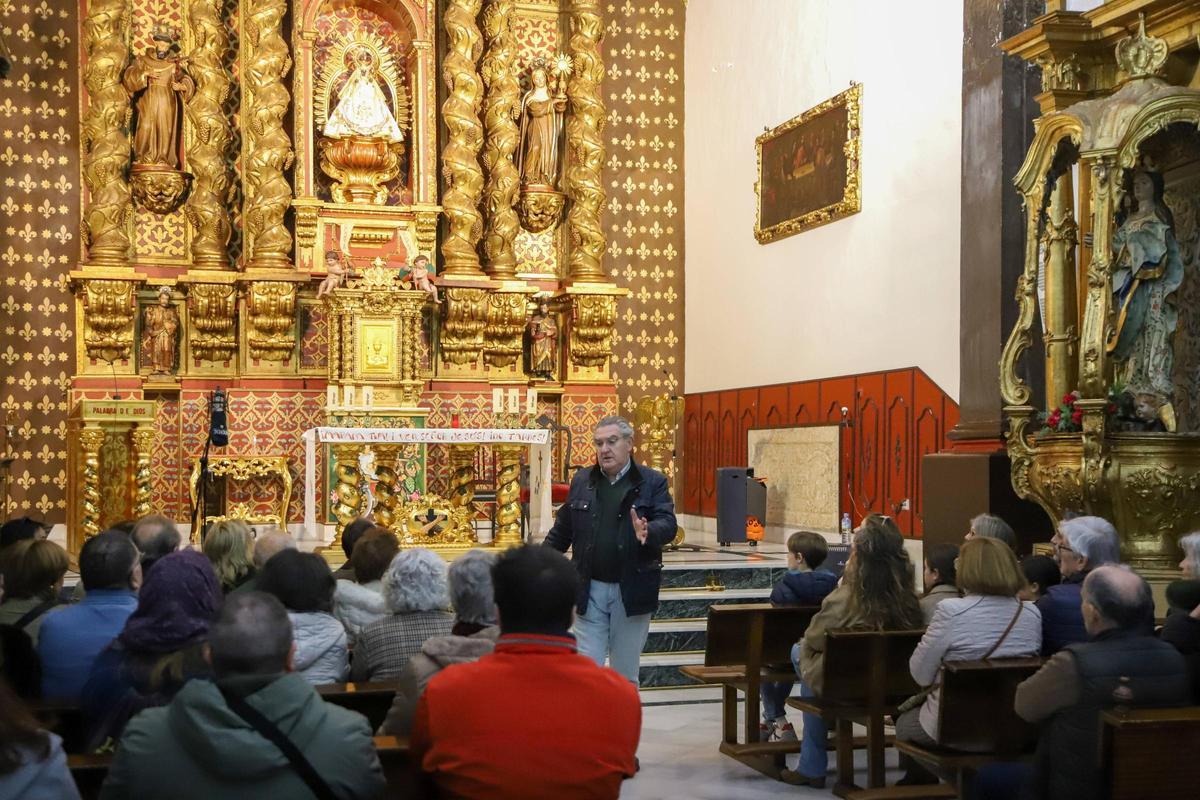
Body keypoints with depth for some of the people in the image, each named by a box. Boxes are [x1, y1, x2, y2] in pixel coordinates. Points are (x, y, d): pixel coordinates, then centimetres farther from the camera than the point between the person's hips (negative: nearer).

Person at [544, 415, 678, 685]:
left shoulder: (653, 482, -1)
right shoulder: (582, 481, 8)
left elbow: (668, 524, -12)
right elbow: (562, 530, 12)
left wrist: (649, 532, -34)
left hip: (632, 590, -2)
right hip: (590, 590, 2)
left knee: (626, 675, 9)